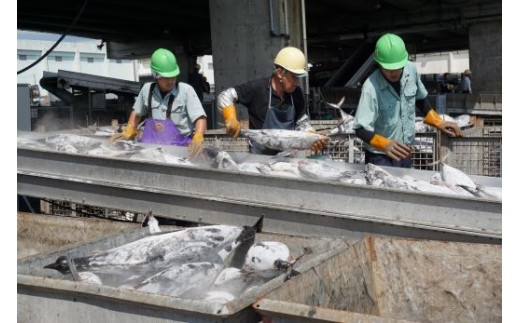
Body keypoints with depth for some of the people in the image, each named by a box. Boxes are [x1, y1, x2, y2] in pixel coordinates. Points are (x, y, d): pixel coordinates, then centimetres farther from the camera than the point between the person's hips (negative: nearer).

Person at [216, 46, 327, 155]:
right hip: (260, 155, -4)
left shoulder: (297, 93, 2)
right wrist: (231, 119, -23)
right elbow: (224, 96, -8)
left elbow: (302, 122, 10)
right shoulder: (257, 88, -12)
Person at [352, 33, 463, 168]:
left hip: (404, 152, 6)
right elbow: (360, 129, -29)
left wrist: (438, 123, 4)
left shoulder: (411, 70, -10)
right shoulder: (371, 88, -27)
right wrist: (385, 144, -44)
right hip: (380, 158, -6)